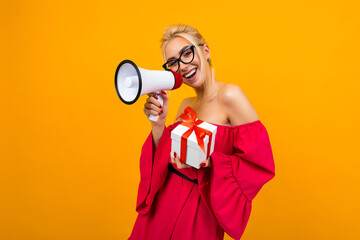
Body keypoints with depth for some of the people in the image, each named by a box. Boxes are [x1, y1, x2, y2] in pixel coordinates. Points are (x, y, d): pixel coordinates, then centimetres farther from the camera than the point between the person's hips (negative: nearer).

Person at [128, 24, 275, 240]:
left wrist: (207, 161, -30)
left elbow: (260, 162, -19)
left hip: (196, 213, -6)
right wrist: (158, 123, -8)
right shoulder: (186, 105, 5)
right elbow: (165, 160, 5)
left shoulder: (229, 95, -16)